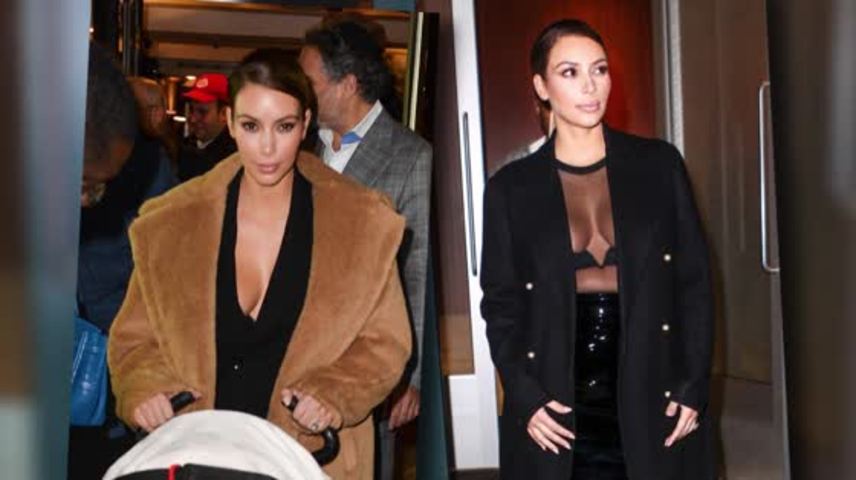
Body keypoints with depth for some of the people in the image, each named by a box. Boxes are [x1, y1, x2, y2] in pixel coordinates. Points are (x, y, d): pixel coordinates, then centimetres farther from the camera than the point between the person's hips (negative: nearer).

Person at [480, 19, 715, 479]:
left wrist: (693, 386, -4)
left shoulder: (658, 164, 2)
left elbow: (694, 282, 3)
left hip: (653, 399, 1)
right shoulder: (511, 187, 1)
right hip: (558, 409, 0)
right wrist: (524, 396, -8)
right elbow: (500, 304, 4)